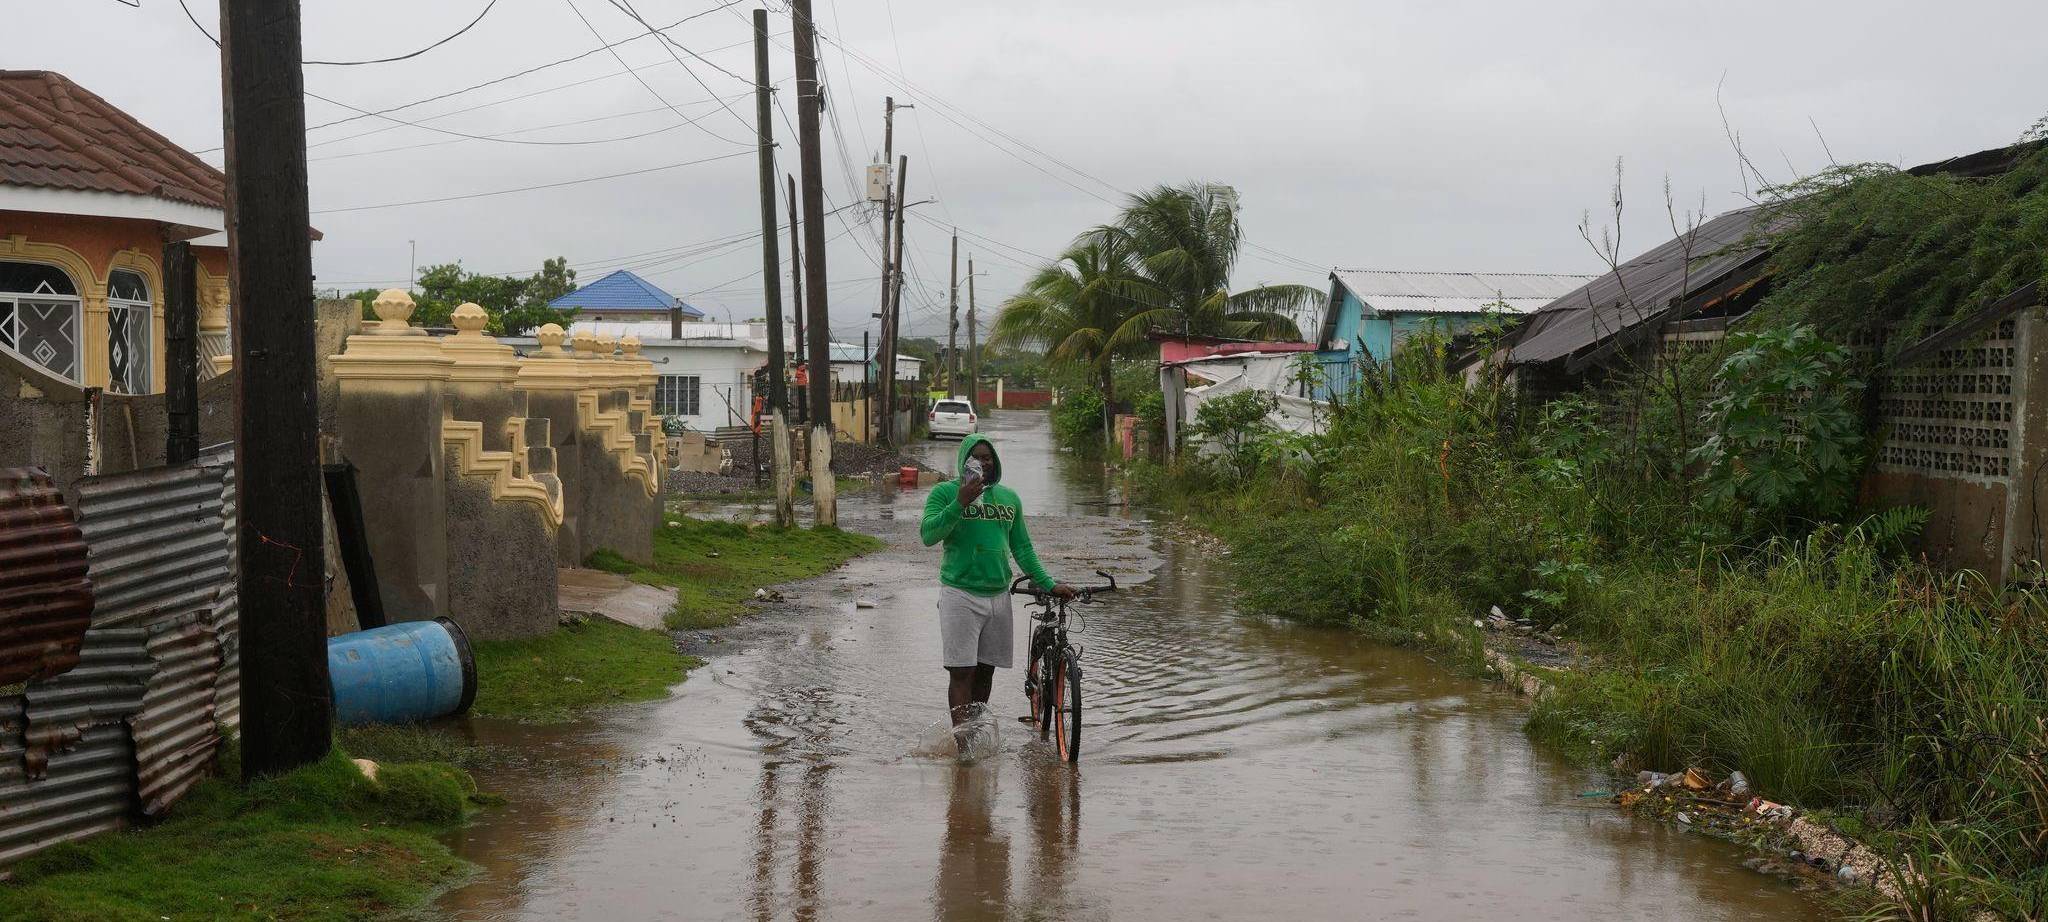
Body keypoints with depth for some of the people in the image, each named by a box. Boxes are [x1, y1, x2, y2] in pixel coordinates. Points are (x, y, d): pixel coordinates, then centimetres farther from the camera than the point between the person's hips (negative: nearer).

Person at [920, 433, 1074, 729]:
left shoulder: (1009, 498, 13)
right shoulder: (945, 492, -1)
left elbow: (1022, 547, 18)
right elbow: (928, 535, -15)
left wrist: (1048, 584, 12)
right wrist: (959, 504, -25)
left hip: (998, 595, 5)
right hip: (960, 595, -5)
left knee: (986, 670, 10)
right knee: (962, 672, -8)